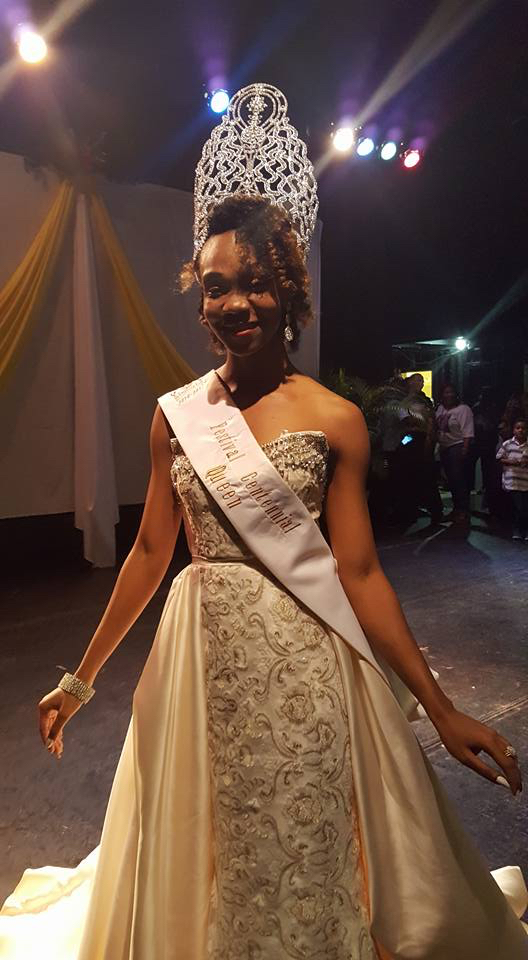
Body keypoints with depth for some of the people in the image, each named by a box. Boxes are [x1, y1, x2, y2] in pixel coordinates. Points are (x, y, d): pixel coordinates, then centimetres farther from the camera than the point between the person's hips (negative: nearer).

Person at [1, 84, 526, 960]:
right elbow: (150, 551, 4)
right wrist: (81, 678, 8)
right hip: (203, 656, 3)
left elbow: (359, 570, -8)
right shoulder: (175, 415, 0)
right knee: (207, 864, 22)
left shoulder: (333, 419, -9)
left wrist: (443, 710, -7)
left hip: (301, 662, -2)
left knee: (300, 860, 17)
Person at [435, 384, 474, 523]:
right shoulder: (440, 409, 13)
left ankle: (463, 511, -2)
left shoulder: (463, 409, -9)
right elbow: (436, 428, 17)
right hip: (444, 448, 7)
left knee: (459, 479, -9)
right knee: (451, 480, 12)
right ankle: (456, 508, 22)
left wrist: (465, 449, -21)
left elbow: (467, 432, -15)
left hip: (458, 447, -7)